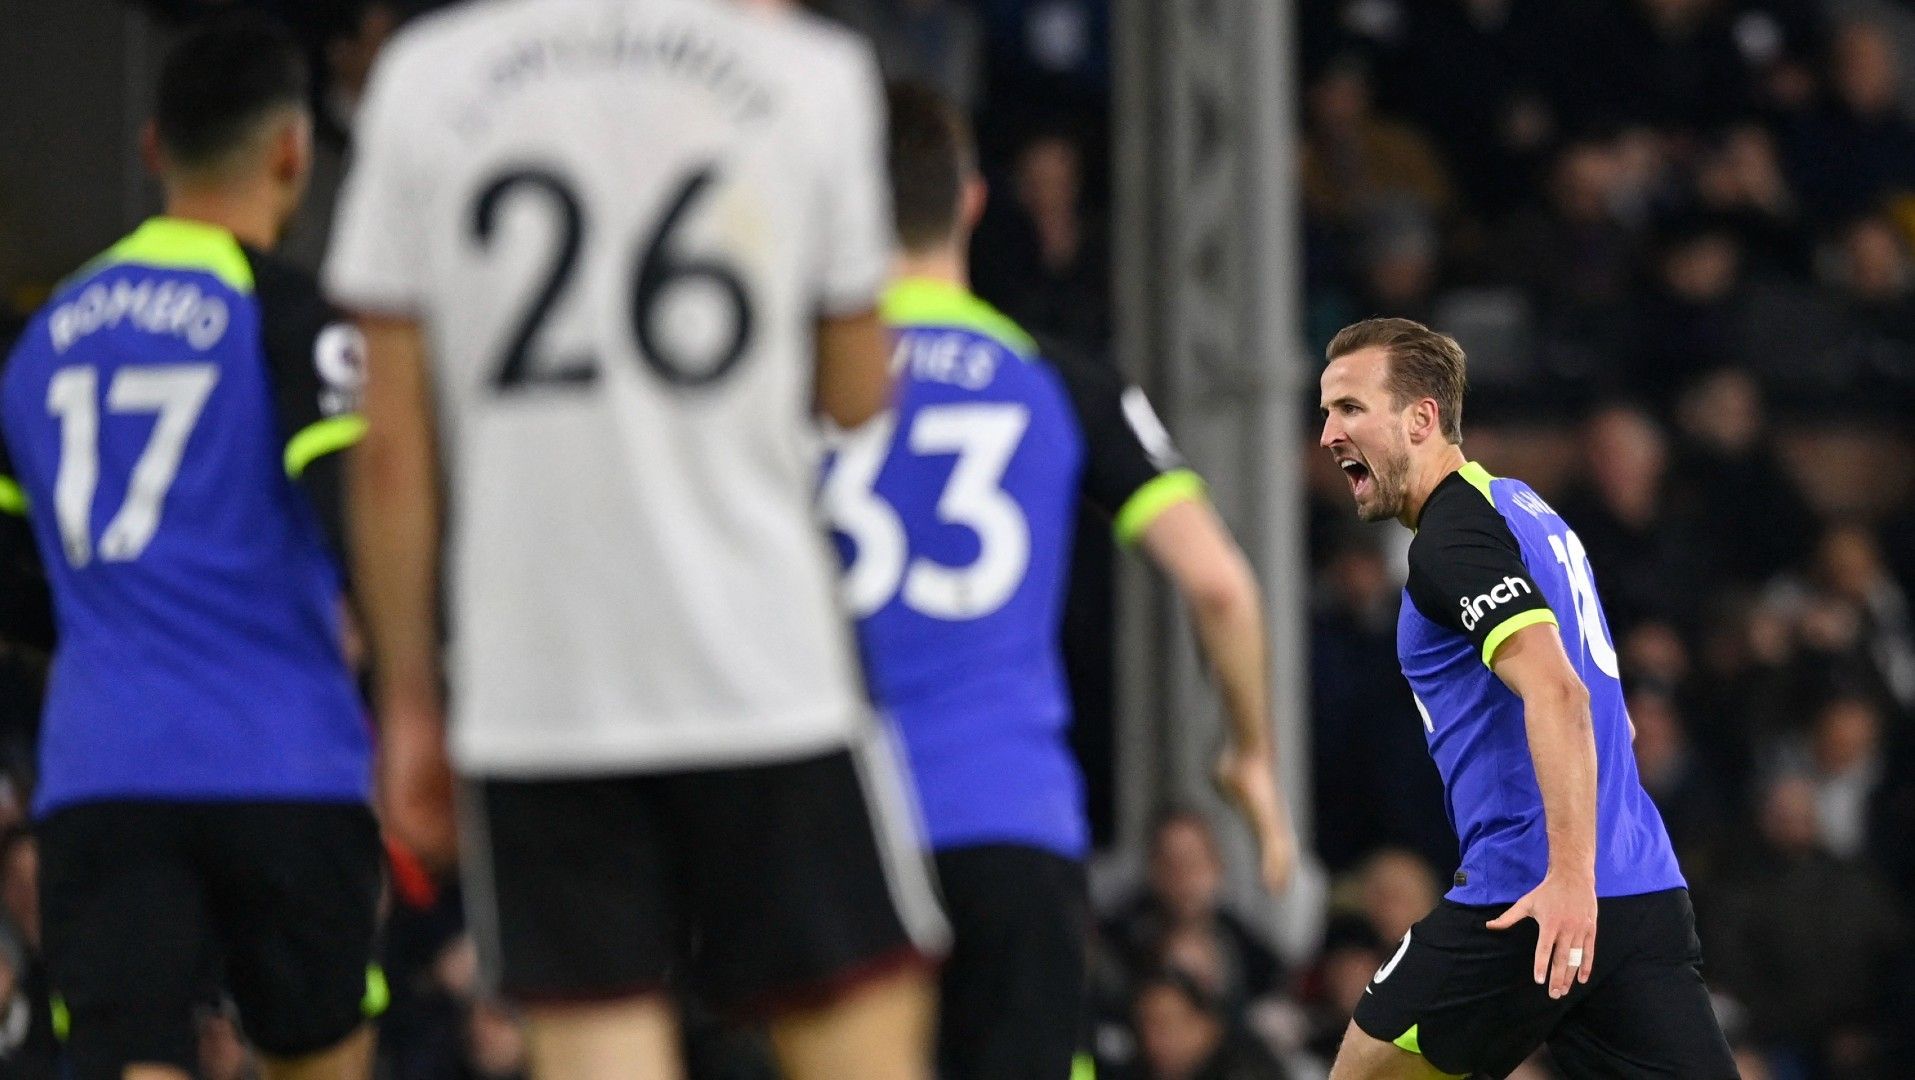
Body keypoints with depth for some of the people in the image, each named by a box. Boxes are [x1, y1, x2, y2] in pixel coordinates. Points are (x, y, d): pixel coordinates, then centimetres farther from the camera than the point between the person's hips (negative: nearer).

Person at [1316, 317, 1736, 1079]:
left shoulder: (1453, 536, -9)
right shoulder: (1521, 508, 21)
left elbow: (1555, 691, -23)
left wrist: (1570, 876, -32)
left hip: (1536, 905, -9)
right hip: (1649, 898, 9)